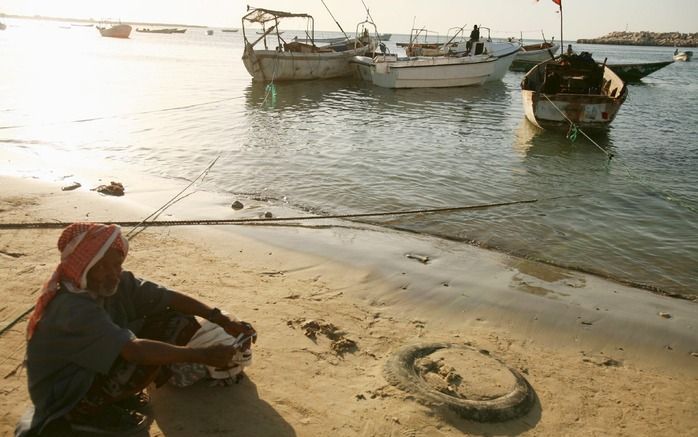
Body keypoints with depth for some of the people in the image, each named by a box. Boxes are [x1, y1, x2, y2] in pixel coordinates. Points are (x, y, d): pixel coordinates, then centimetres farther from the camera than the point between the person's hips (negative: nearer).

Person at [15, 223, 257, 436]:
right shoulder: (72, 308, -32)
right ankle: (86, 412, -7)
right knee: (149, 355, -34)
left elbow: (172, 298, -10)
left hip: (98, 371, 8)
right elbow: (134, 350, -42)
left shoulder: (117, 283, -9)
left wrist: (223, 321, -20)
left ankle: (117, 395, 7)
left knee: (181, 322, -6)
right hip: (62, 398, -8)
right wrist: (202, 355, -40)